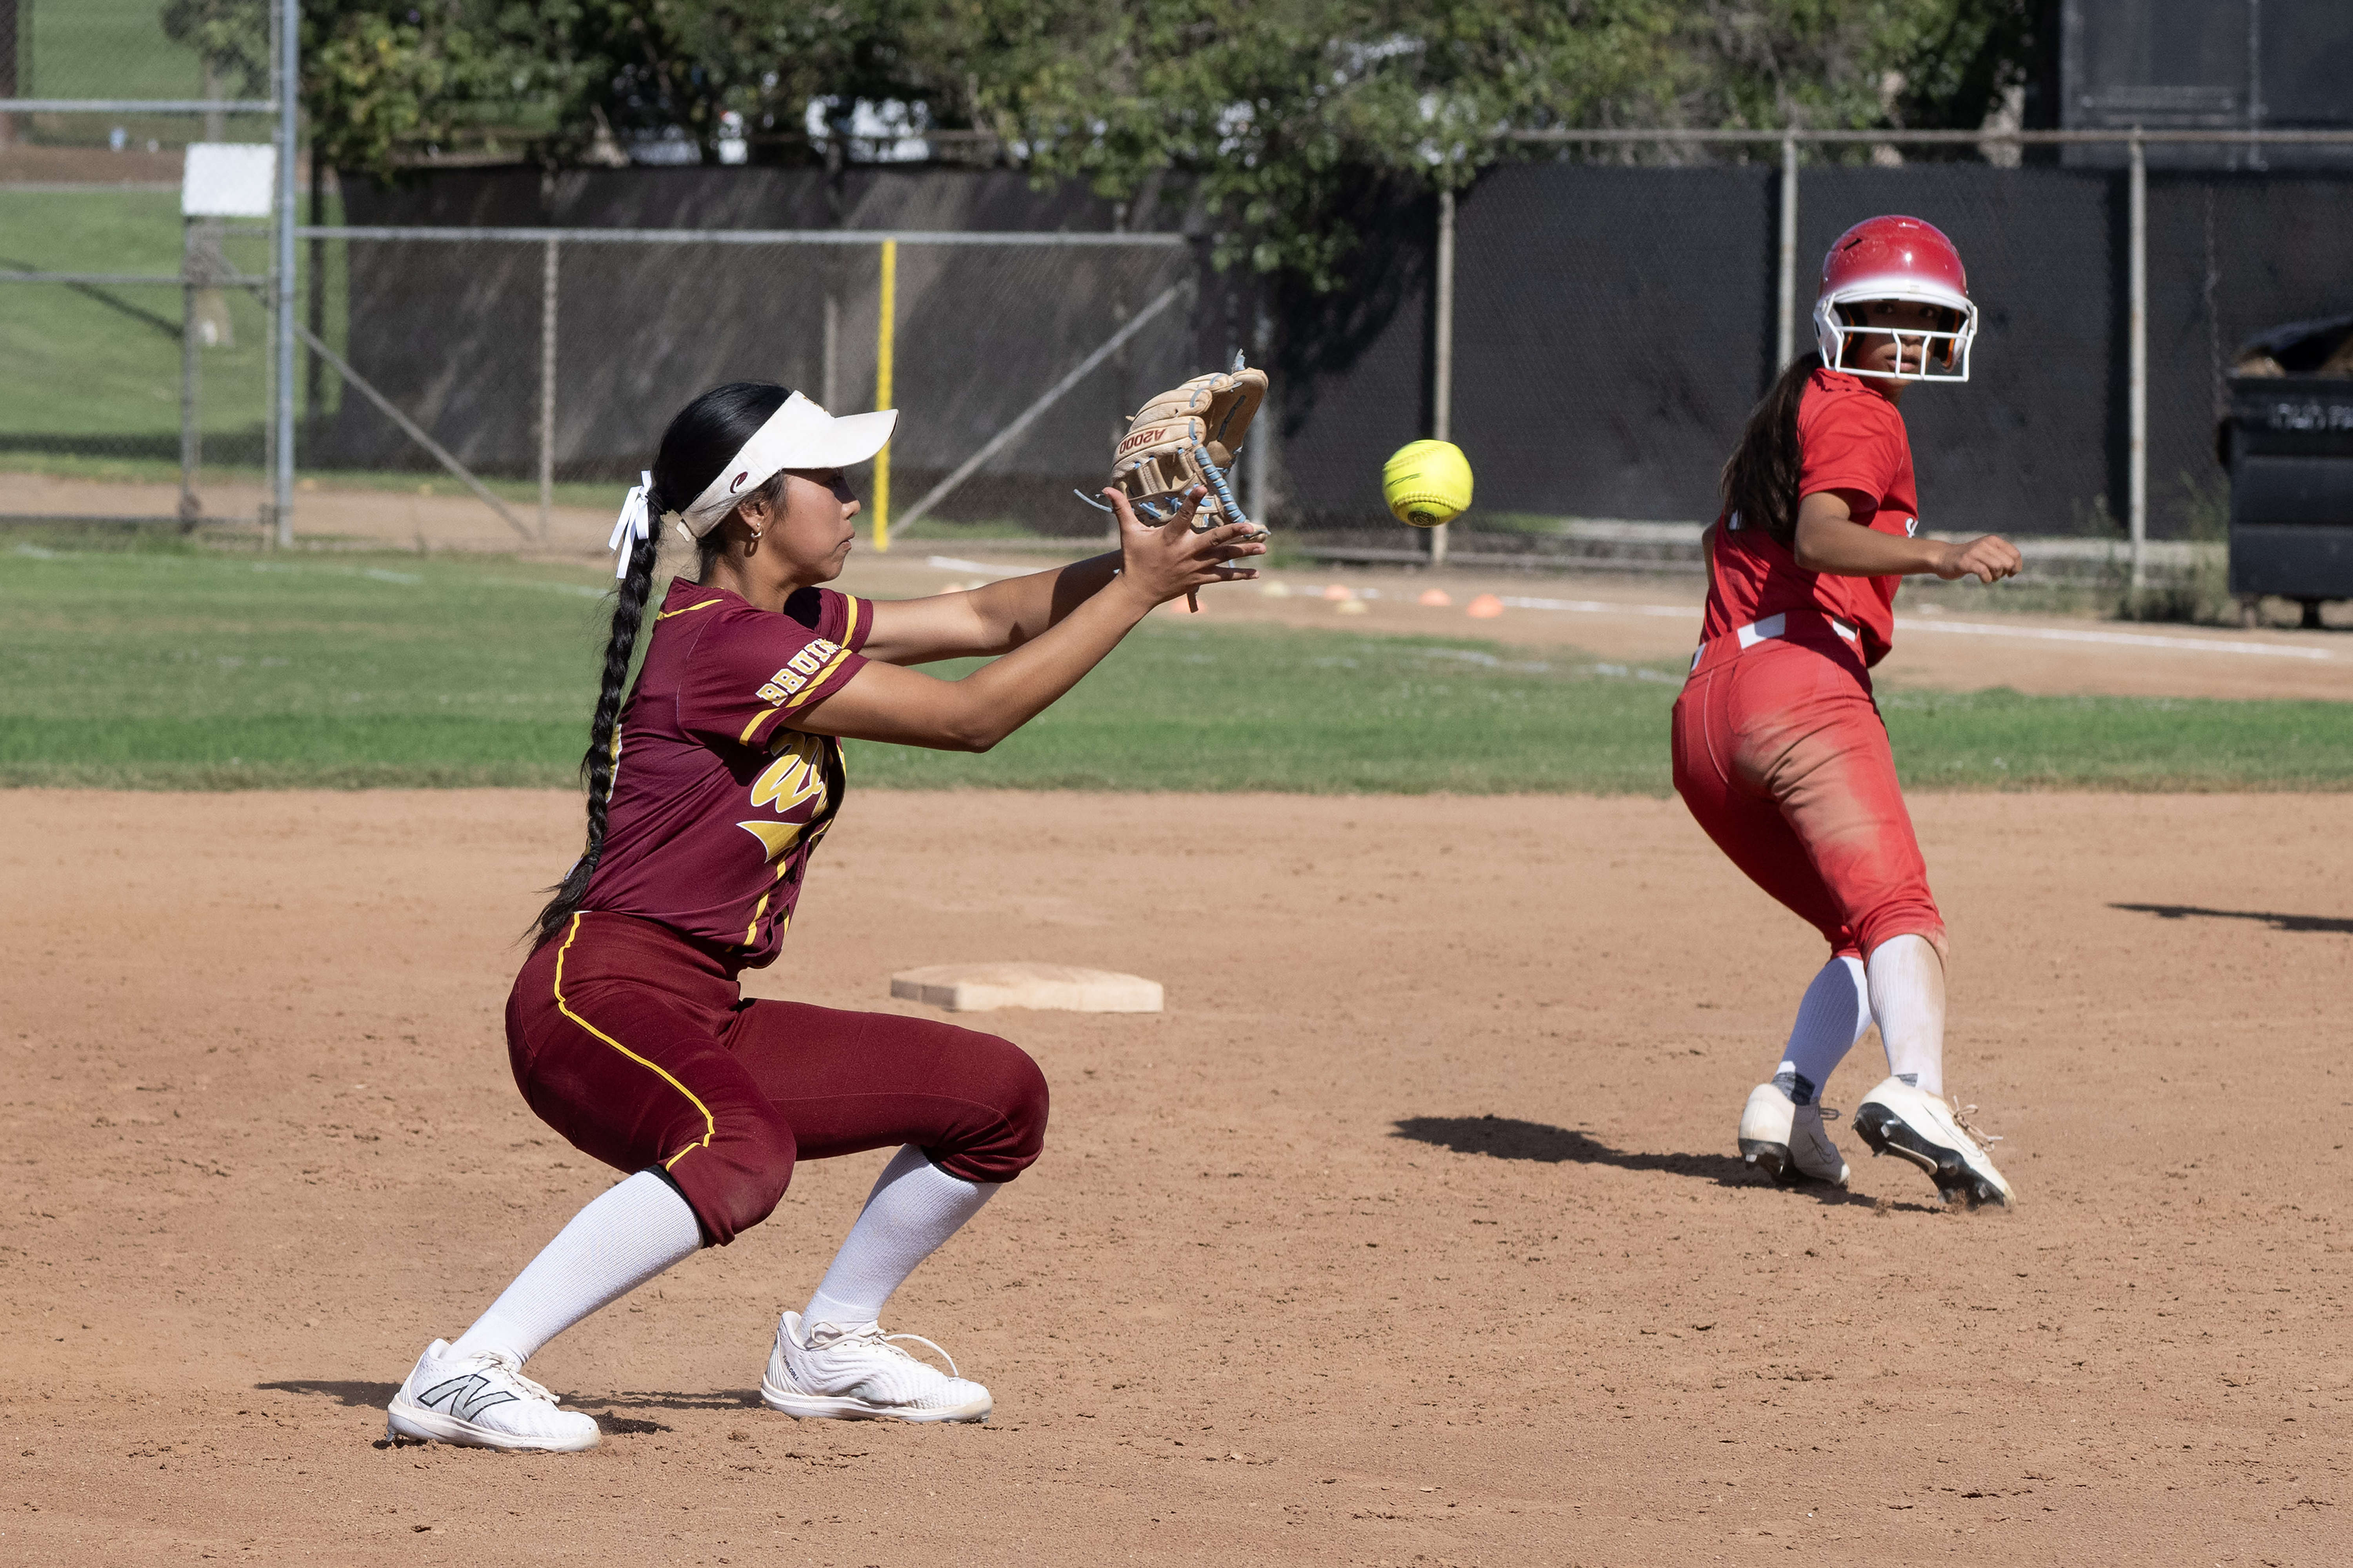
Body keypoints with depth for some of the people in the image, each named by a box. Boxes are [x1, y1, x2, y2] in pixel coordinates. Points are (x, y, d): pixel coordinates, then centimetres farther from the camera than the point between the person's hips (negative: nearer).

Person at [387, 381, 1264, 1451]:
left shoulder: (793, 625, 14)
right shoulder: (728, 642, -16)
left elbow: (992, 618, 15)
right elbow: (975, 715, -15)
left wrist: (1136, 562, -2)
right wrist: (1136, 592, -11)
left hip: (704, 1021, 10)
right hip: (600, 1000, -10)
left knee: (999, 1094, 12)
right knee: (744, 1154, -40)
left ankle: (828, 1346, 24)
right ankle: (466, 1375, -35)